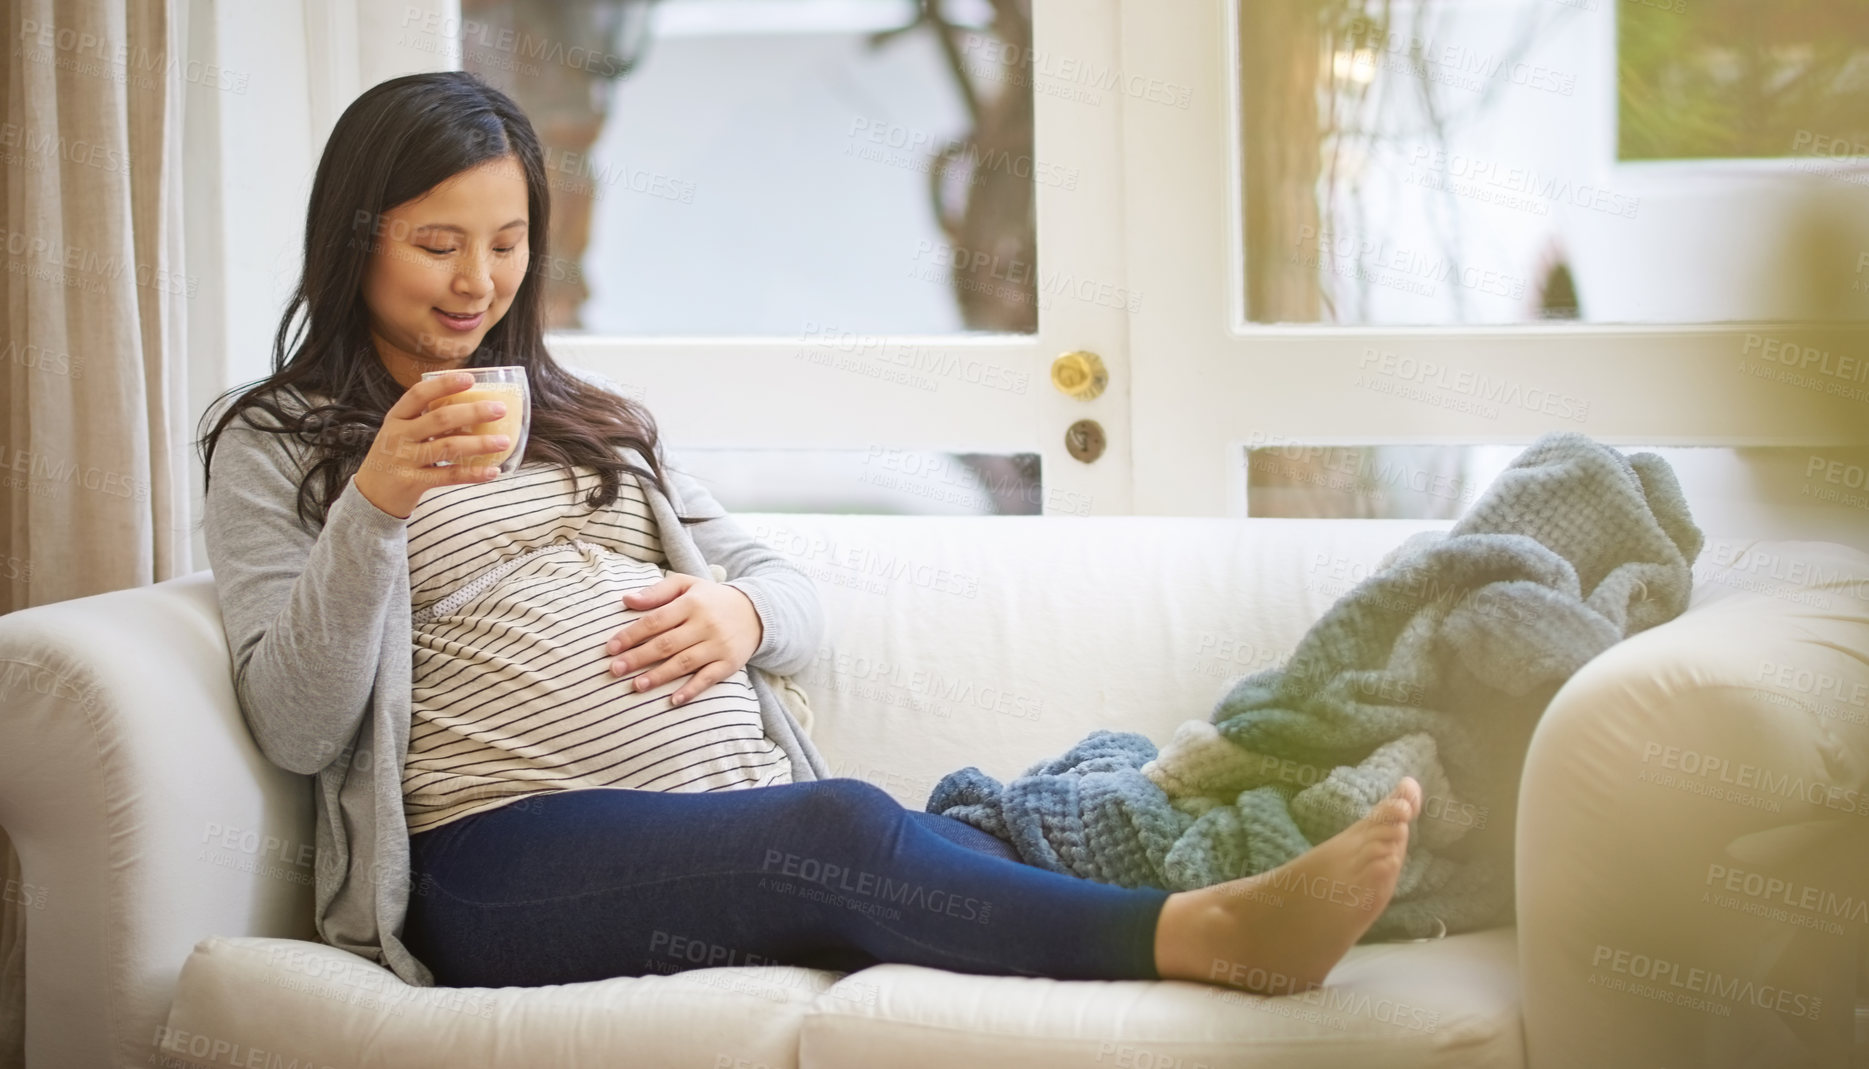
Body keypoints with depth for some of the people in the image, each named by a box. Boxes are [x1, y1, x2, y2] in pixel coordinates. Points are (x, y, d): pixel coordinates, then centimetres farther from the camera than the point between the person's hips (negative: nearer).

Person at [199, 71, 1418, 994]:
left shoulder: (590, 419, 29)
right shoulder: (274, 448, 14)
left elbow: (797, 601, 27)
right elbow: (297, 728, 0)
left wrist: (745, 611, 2)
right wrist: (376, 504, -13)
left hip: (752, 829, 5)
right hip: (509, 857, -5)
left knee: (976, 859, -30)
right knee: (843, 828, -37)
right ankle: (1215, 935, -55)